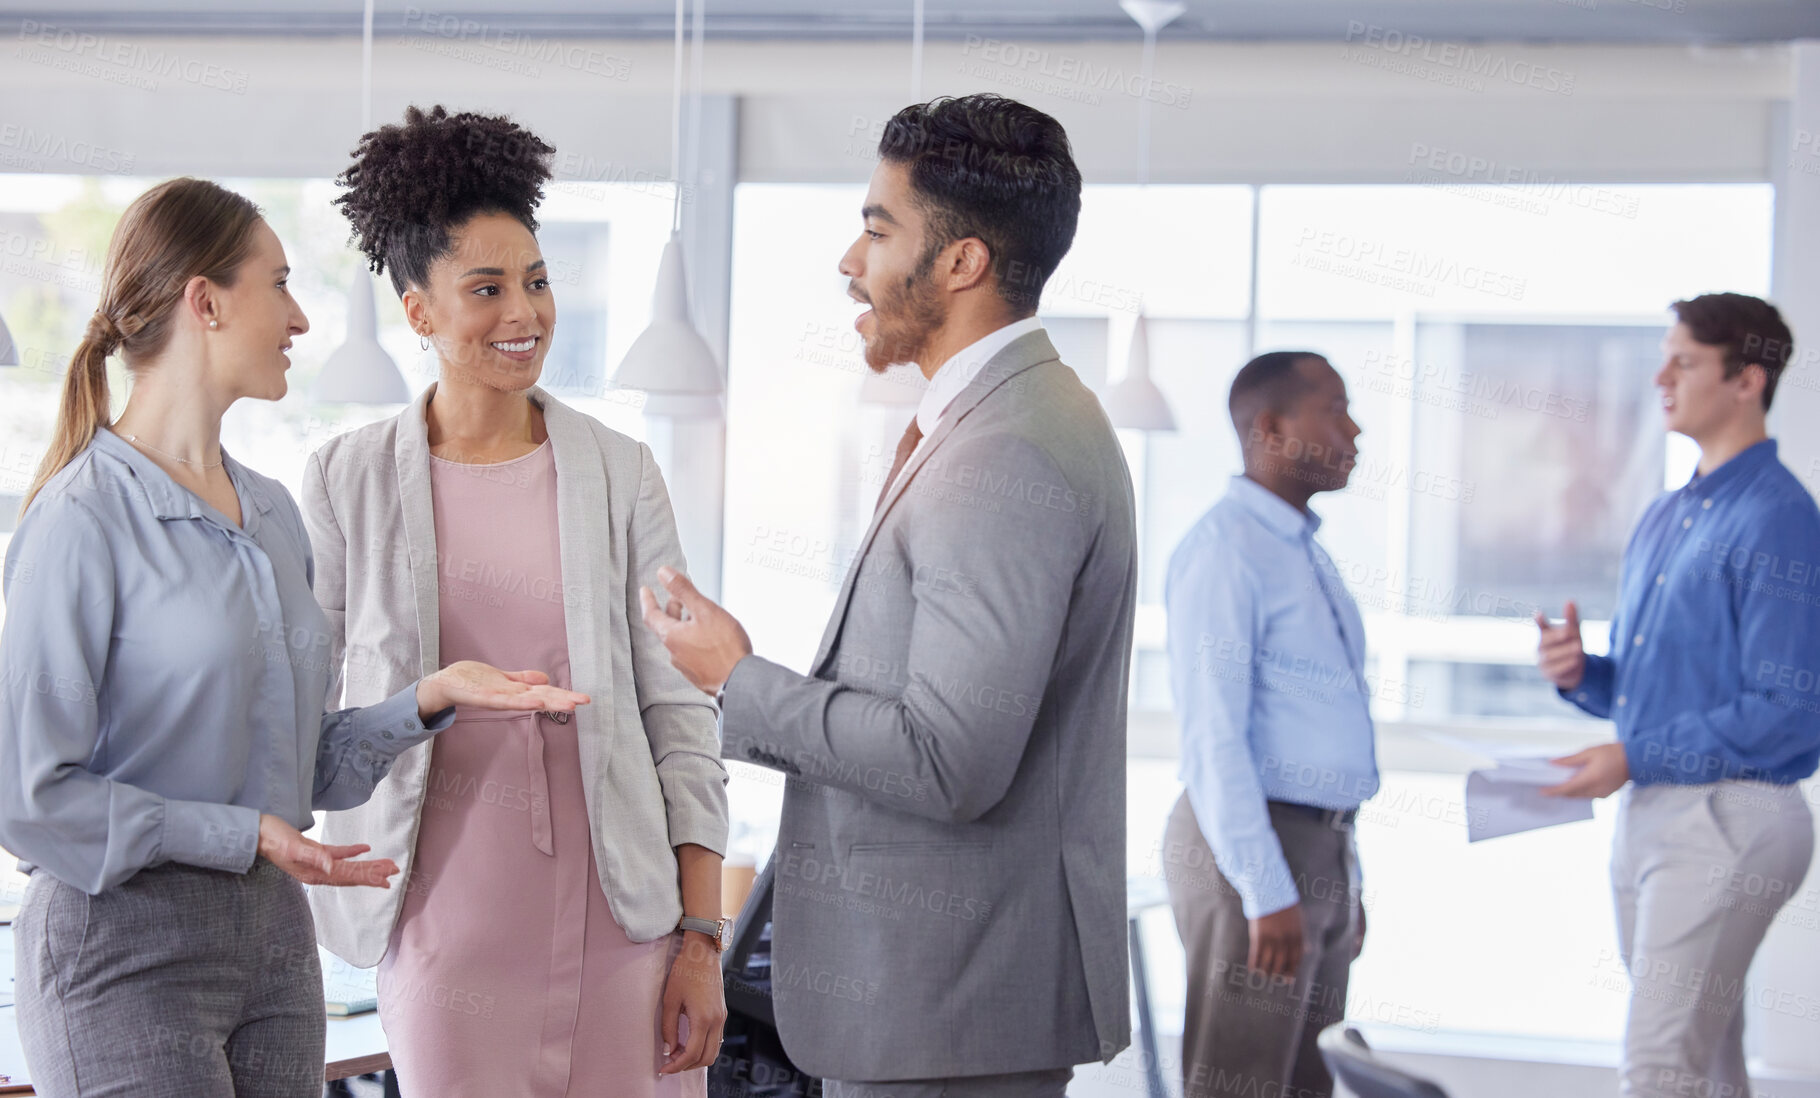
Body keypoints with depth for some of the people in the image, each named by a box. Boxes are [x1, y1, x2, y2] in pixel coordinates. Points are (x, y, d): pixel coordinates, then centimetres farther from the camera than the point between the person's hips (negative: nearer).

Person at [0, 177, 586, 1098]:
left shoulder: (271, 512, 12)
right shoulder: (82, 521, -13)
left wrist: (430, 696, -1)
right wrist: (240, 834, -16)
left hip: (273, 938, 7)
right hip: (124, 943, -7)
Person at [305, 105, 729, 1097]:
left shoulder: (620, 475, 5)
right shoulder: (346, 482, 3)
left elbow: (679, 713, 4)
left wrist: (702, 937, 0)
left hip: (620, 919, 1)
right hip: (447, 930, -1)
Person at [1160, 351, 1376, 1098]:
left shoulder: (1305, 553, 17)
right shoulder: (1224, 551, -13)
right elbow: (1213, 736, -19)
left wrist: (1343, 882, 19)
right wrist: (1268, 894, -23)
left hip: (1318, 850, 9)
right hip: (1250, 851, -9)